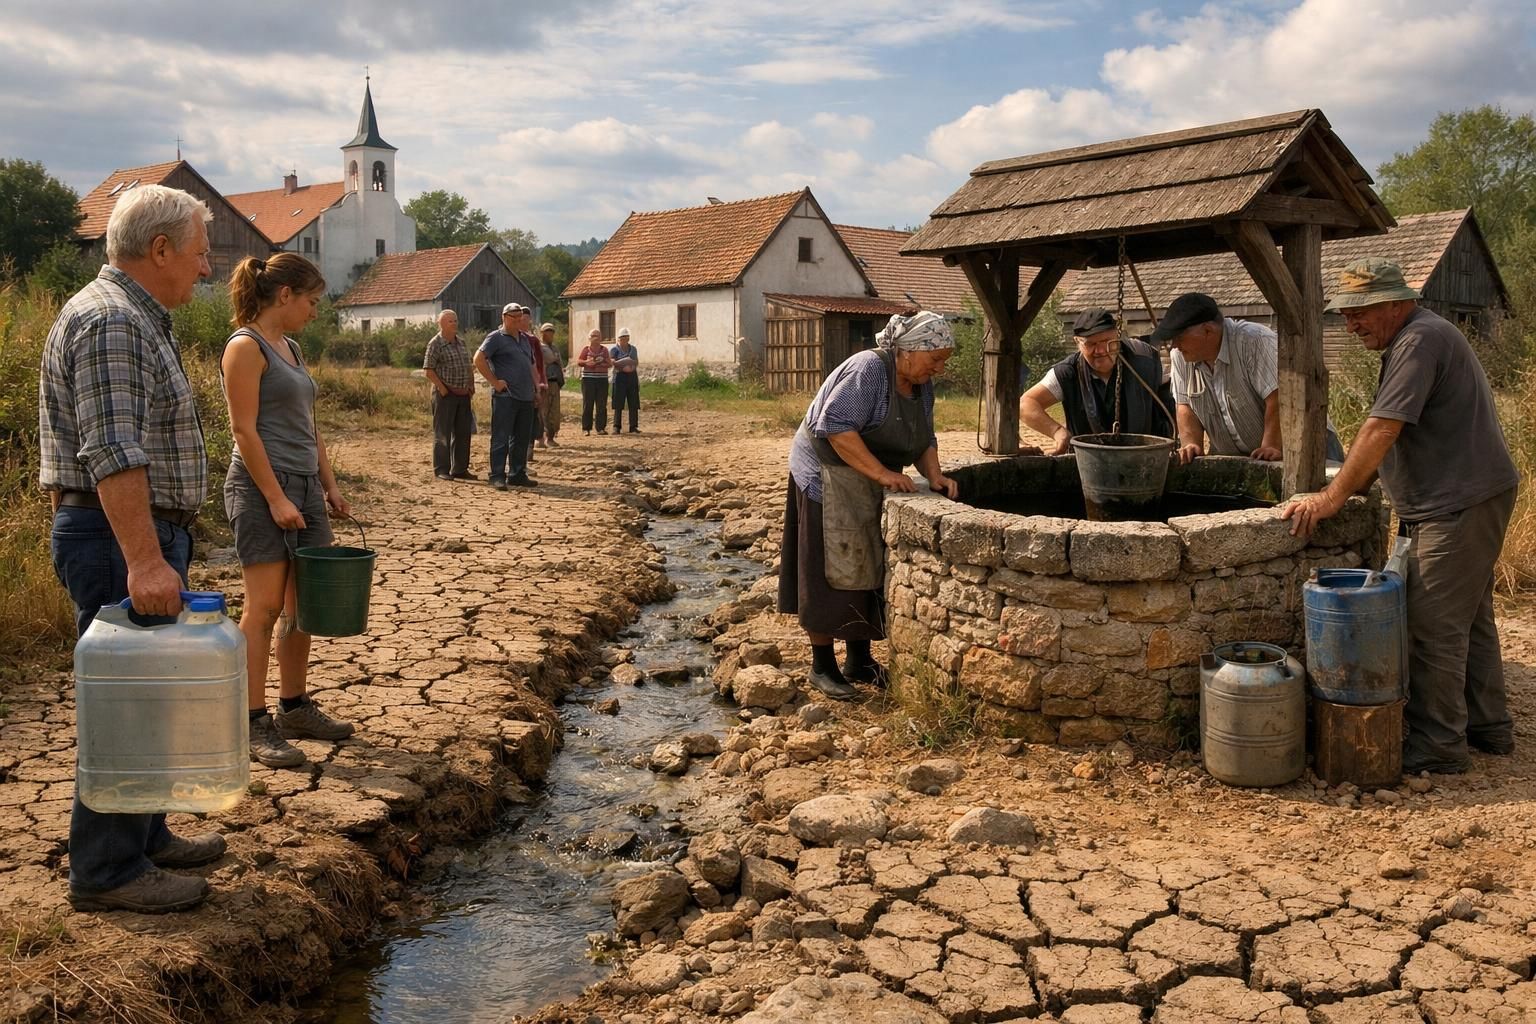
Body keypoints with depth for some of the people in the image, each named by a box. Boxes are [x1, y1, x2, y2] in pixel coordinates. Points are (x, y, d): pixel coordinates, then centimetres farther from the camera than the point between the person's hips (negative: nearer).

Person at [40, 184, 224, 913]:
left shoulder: (139, 320, 16)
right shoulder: (109, 321, -17)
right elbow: (113, 455, -27)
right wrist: (143, 561, -31)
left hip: (143, 534, 11)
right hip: (120, 537, -11)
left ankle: (144, 835, 30)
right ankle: (107, 870, 7)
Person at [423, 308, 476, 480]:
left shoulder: (461, 341, 13)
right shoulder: (435, 344, -9)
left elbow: (468, 366, 21)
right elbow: (429, 371, -12)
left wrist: (471, 385, 12)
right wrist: (442, 389, -15)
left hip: (463, 394, 7)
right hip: (445, 395, -7)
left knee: (463, 433, 9)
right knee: (442, 433, -2)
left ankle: (460, 469, 17)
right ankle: (441, 469, 4)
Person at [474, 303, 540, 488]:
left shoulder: (524, 339, 19)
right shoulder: (496, 337, -4)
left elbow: (532, 364, 29)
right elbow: (478, 359, -14)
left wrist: (536, 386, 18)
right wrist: (494, 382, -15)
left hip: (526, 396, 8)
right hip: (505, 396, -8)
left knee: (522, 439, 11)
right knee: (501, 438, -5)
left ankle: (517, 475, 19)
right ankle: (497, 476, -3)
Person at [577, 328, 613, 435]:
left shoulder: (604, 350, 11)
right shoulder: (586, 349, 4)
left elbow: (610, 363, 12)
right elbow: (578, 361, -1)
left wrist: (606, 362, -11)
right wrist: (586, 362, -19)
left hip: (602, 379, 3)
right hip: (588, 379, -3)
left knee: (602, 405, 1)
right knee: (588, 404, -2)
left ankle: (601, 427, 6)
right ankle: (586, 428, 3)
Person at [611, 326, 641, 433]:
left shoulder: (633, 349, 14)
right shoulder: (614, 350, 2)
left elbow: (637, 363, 13)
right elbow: (612, 363, -8)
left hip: (632, 377, 4)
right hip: (620, 377, -4)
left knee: (634, 403, 1)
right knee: (618, 404, -4)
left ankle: (633, 427, 5)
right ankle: (616, 427, -2)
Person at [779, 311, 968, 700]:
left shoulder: (921, 384, 5)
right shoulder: (869, 369, -22)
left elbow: (924, 439, 11)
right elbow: (835, 427, -28)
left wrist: (934, 476, -7)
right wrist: (882, 473, -29)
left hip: (871, 489, 8)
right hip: (829, 478, -8)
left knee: (868, 572, 10)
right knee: (831, 573, -4)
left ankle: (859, 660, 20)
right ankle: (822, 666, 4)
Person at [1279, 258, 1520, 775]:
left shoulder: (1421, 340, -17)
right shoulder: (1412, 340, 17)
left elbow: (1381, 430, -24)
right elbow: (1387, 436, 20)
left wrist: (1332, 498, -22)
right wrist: (1353, 488, 12)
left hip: (1461, 504, -11)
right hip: (1468, 500, 11)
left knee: (1434, 626, -7)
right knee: (1470, 619, 18)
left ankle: (1436, 746, 0)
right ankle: (1489, 727, 30)